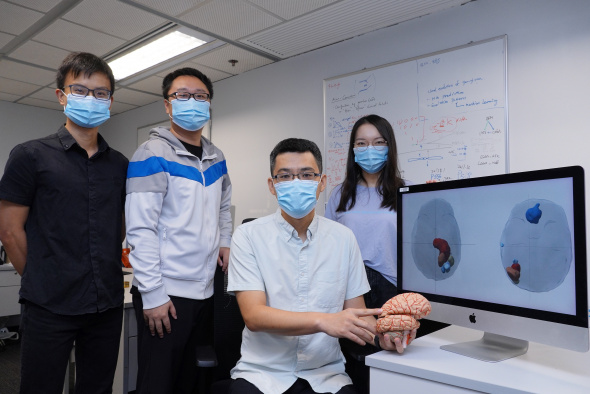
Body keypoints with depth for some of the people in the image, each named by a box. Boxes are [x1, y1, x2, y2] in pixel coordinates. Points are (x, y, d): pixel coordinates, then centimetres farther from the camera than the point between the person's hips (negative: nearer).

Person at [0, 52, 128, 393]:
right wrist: (41, 282, 1)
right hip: (50, 308, -3)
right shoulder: (31, 156, -3)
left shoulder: (120, 165, 8)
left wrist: (107, 274, 10)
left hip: (108, 305, 4)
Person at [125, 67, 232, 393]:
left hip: (204, 290, 7)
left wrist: (224, 241, 9)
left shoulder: (216, 157, 10)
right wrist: (152, 295, -17)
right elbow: (141, 230, -15)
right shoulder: (153, 155, -10)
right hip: (165, 294, -6)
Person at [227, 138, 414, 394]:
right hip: (262, 371, -2)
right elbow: (254, 315, -15)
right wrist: (324, 321, -26)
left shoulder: (343, 238, 3)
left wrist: (380, 333, -15)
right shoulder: (249, 236, -5)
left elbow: (355, 312, 7)